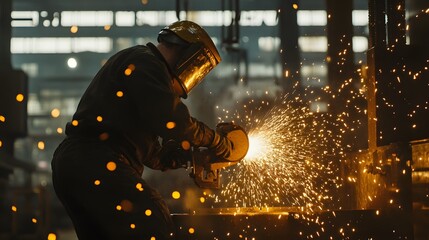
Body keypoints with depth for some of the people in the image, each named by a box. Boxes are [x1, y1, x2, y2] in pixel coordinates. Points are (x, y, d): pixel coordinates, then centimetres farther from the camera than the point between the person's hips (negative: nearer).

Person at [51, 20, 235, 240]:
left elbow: (150, 152, 28)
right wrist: (216, 141, -4)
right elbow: (170, 120, -17)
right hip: (98, 165, -11)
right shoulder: (145, 63, -2)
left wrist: (189, 157, 14)